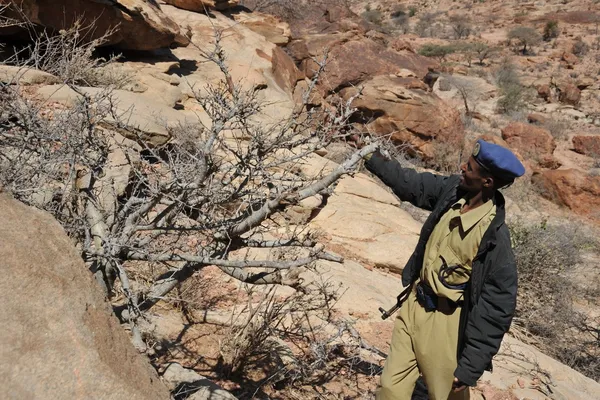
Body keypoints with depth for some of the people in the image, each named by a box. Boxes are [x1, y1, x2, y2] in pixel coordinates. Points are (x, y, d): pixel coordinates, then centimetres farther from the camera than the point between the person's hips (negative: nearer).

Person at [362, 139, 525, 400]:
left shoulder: (495, 239, -25)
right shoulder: (452, 191, -8)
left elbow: (498, 309, -20)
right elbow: (413, 184, 13)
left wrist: (472, 367, -18)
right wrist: (374, 161, 19)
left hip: (446, 322, -6)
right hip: (415, 305, 6)